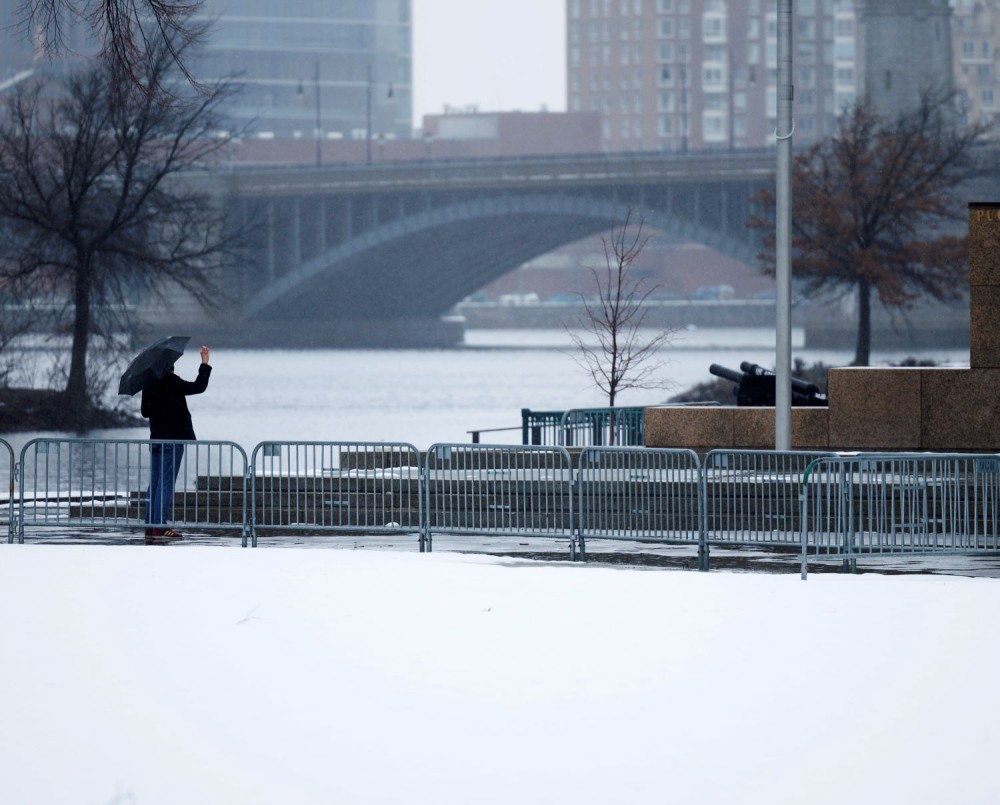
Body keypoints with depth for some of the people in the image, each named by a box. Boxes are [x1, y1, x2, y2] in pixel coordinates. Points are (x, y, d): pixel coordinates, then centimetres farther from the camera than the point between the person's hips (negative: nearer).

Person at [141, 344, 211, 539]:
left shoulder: (148, 385, 8)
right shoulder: (170, 381, -14)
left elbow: (145, 412, 16)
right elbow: (198, 386, -13)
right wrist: (205, 364, -3)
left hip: (156, 439, 7)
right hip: (173, 439, -7)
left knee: (155, 482, 11)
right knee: (166, 482, -7)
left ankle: (150, 525, 12)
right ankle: (159, 525, -11)